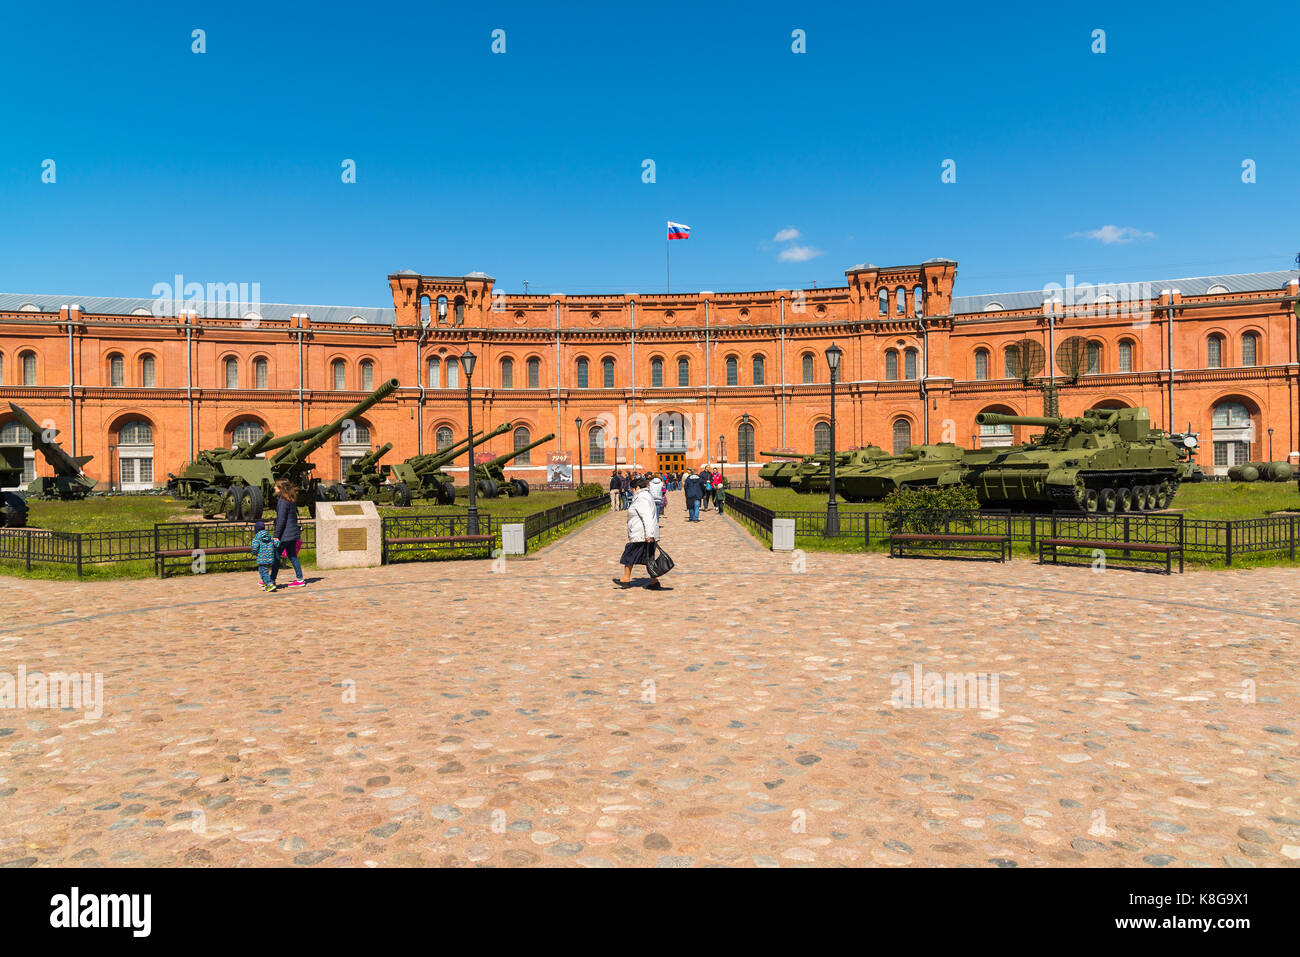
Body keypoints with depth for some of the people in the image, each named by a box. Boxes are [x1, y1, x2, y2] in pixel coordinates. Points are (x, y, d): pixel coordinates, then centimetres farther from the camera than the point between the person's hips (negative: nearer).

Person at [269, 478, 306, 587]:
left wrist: (276, 535, -15)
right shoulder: (292, 500, 12)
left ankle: (272, 580, 8)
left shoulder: (283, 501, -14)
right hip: (293, 532, 9)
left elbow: (281, 520, -17)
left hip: (285, 534, -9)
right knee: (292, 556, 11)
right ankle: (299, 579, 11)